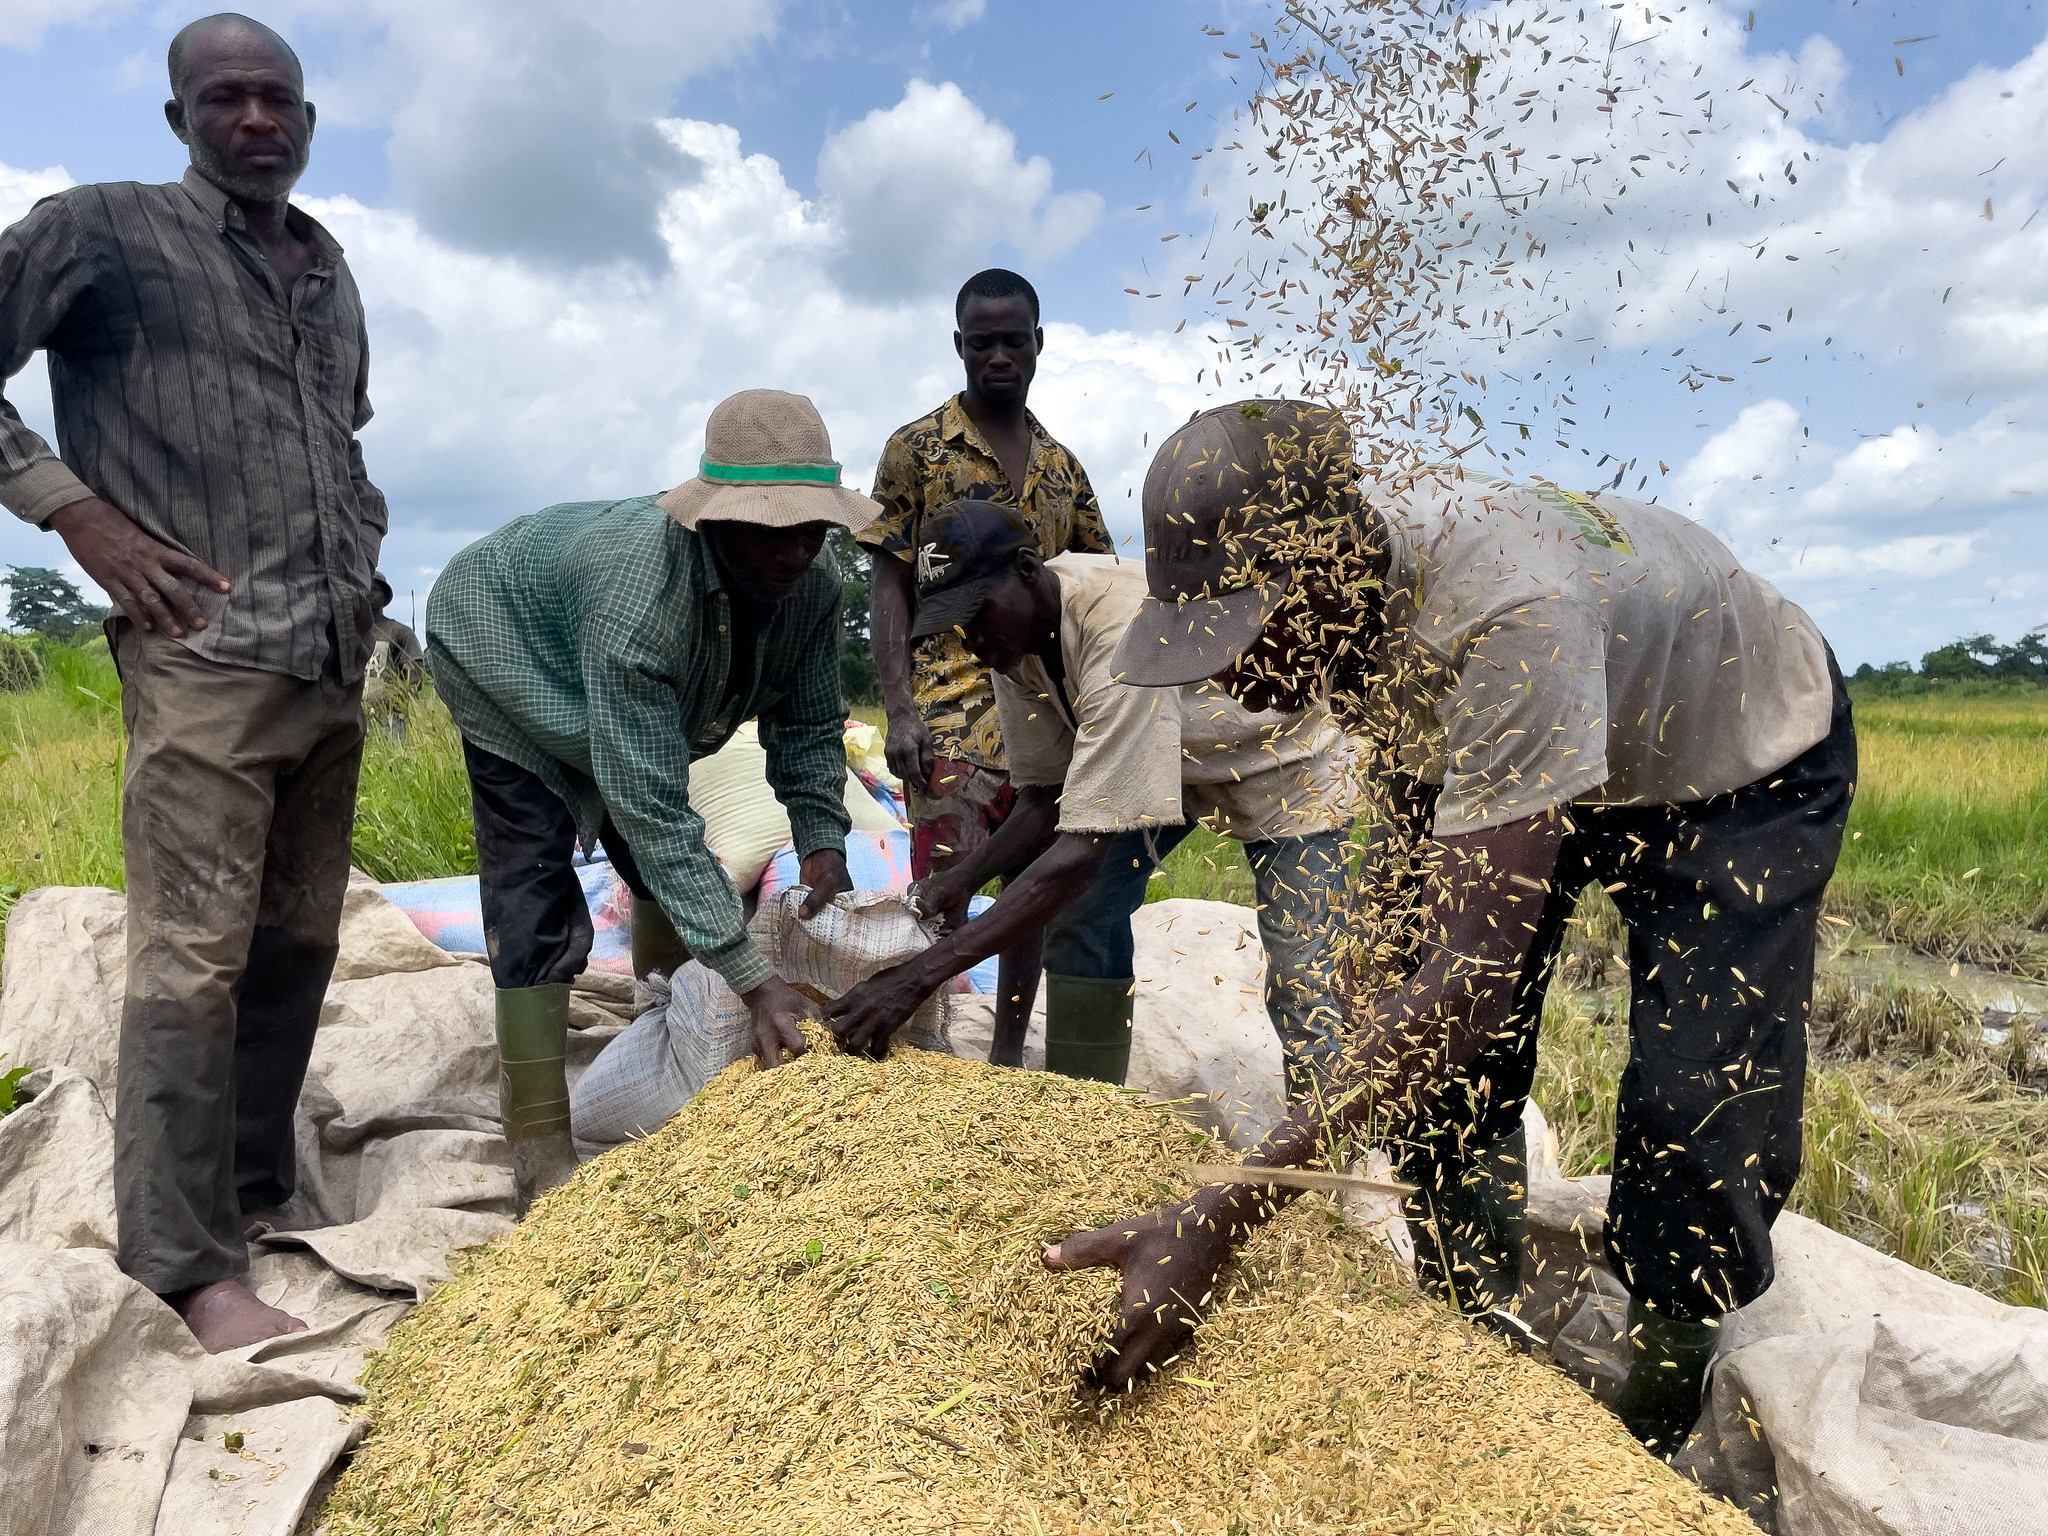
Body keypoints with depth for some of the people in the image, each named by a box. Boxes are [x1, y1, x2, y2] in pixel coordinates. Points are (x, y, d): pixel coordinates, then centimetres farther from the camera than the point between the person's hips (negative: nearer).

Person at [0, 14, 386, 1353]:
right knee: (196, 957, -8)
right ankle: (191, 1268, 1)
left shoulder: (332, 273, 17)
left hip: (334, 667, 6)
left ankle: (260, 1192, 26)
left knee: (300, 942, 11)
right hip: (202, 657, -6)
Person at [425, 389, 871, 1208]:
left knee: (664, 869, 11)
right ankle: (539, 1153, -8)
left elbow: (808, 725, -9)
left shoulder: (811, 587, -25)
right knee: (535, 904, -15)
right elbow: (653, 811, -46)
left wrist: (821, 839, -26)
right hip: (508, 658, -7)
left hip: (635, 691, 7)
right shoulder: (637, 597, -46)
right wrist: (755, 981, -47)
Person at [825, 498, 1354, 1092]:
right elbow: (1048, 796, -7)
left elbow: (1083, 851, -44)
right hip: (1171, 757, 7)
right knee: (1084, 910, -6)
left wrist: (919, 976, -46)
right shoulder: (1014, 627, -16)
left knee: (1300, 988, -15)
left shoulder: (1123, 638, -41)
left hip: (1282, 762, -6)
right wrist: (965, 876, -26)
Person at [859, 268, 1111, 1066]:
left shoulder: (1062, 466, 13)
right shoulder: (916, 448, 1)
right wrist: (899, 710, -14)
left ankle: (1007, 1056, 24)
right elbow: (889, 588, -3)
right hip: (951, 705, -5)